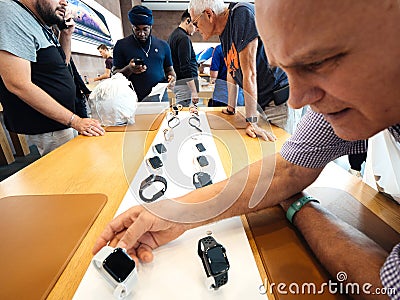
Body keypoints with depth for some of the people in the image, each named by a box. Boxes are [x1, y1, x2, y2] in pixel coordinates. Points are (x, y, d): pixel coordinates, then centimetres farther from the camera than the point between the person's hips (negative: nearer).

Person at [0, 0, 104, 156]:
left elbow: (63, 64, 23)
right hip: (47, 129, -9)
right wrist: (75, 121, -25)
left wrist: (66, 35, 7)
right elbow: (19, 85, -25)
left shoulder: (45, 28, 11)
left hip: (59, 123, 9)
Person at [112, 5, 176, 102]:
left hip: (160, 98, 2)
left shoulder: (163, 45, 12)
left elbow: (169, 69, 20)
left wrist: (172, 76, -3)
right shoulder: (122, 45, 6)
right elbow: (115, 75, 6)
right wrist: (128, 70, -14)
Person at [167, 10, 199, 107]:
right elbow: (186, 67, -20)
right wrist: (194, 91, -22)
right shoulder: (184, 38, -12)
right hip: (185, 84, -10)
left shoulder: (173, 35, 19)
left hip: (177, 82, 10)